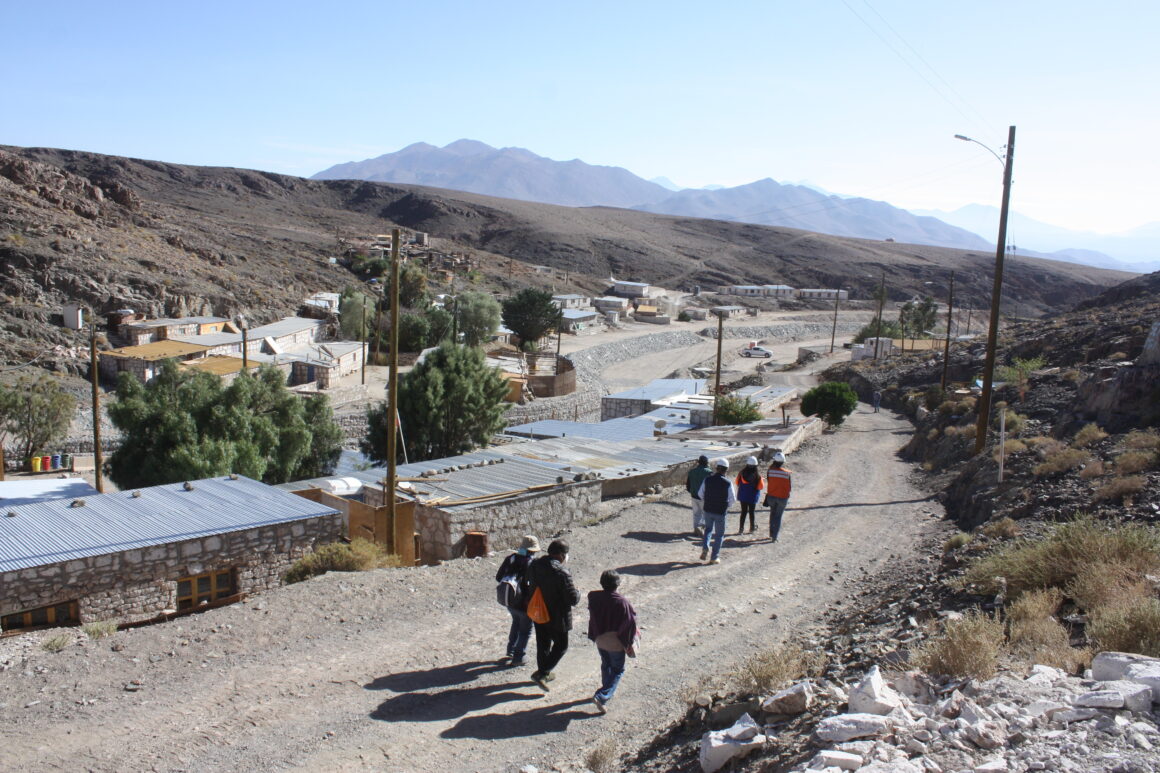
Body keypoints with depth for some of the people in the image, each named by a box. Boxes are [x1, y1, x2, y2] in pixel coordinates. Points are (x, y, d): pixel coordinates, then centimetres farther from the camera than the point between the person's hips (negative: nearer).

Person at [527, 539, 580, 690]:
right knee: (561, 645, 12)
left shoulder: (534, 566, -7)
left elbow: (530, 581, 13)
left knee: (542, 644, 22)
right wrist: (577, 593, -2)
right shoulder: (562, 574, -28)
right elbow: (573, 599, -23)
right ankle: (541, 673, 5)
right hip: (556, 617, -7)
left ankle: (544, 673, 36)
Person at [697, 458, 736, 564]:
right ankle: (714, 557, 13)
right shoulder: (728, 483, -15)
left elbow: (700, 494, 1)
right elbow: (732, 499, -8)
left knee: (708, 529, 26)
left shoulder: (708, 480, -8)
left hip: (708, 510, 3)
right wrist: (727, 506, 13)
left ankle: (705, 548, 8)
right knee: (719, 534, 11)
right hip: (721, 512, -3)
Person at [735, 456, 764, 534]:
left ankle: (741, 528, 11)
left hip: (743, 496, 1)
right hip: (753, 497, -1)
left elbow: (737, 483, -2)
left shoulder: (742, 473, -13)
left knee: (743, 512, 12)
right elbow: (761, 486, -12)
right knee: (752, 512, 14)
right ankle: (752, 528, 23)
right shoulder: (757, 475, -18)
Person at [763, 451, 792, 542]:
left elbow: (768, 482, 1)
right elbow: (789, 487, -7)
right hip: (783, 497, -1)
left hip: (771, 496, 1)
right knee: (778, 516, 9)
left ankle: (771, 534, 26)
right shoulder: (787, 472, -12)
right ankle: (774, 537, 3)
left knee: (772, 514, 22)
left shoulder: (770, 470, -12)